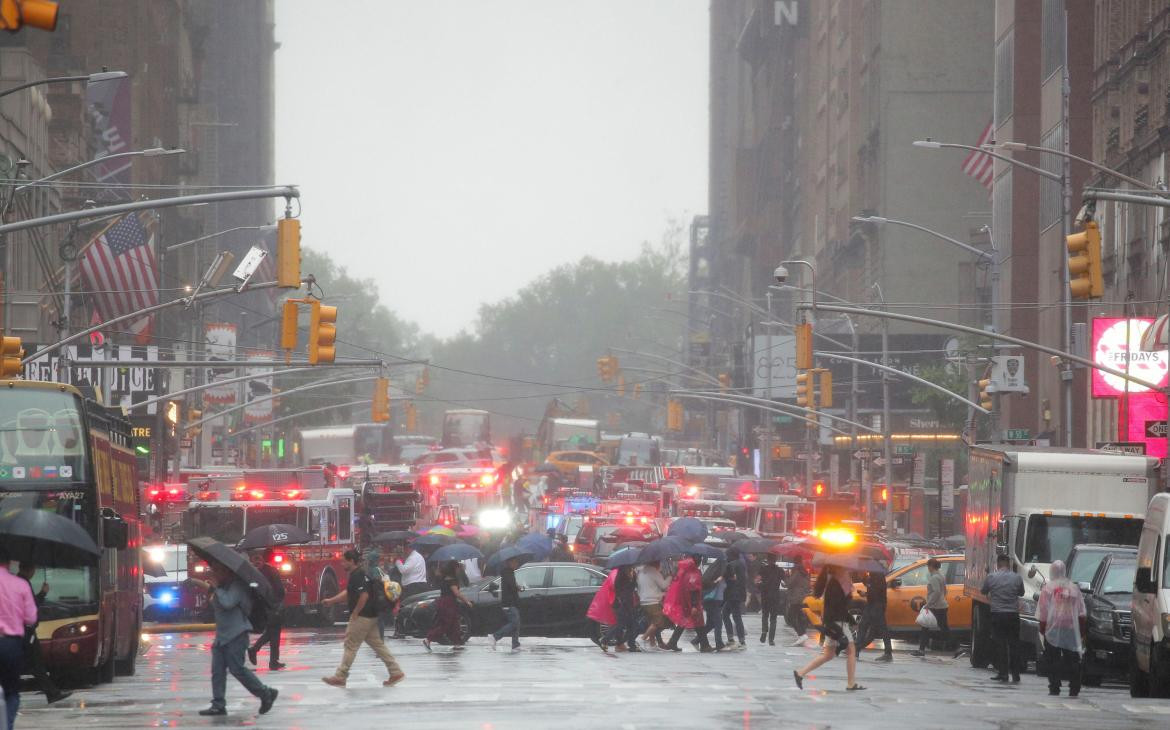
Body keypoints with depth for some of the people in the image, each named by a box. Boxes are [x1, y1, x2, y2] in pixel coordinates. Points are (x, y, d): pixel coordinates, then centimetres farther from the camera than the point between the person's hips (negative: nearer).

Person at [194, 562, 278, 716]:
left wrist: (215, 588, -17)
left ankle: (266, 693, 2)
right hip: (221, 636, 10)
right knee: (217, 671, 1)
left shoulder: (236, 586, -13)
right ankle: (218, 705, 1)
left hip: (236, 635, -10)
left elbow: (227, 602, -28)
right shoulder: (223, 587, 16)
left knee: (237, 669, -11)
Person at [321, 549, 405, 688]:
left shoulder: (358, 576, -17)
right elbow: (348, 593, 26)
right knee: (377, 644, 11)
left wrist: (355, 613, -18)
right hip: (371, 617, 10)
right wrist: (331, 601, 27)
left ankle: (340, 677, 3)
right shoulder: (358, 574, 16)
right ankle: (396, 672, 8)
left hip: (362, 617, -10)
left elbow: (364, 596, -26)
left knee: (350, 646, -2)